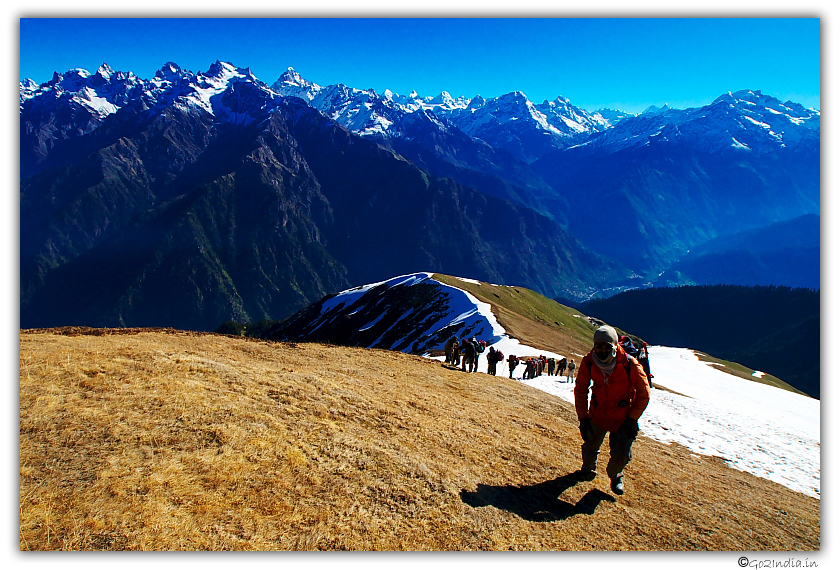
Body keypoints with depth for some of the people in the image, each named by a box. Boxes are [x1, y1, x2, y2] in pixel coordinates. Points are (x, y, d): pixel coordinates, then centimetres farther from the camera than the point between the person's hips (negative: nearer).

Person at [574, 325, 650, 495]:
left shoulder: (629, 364, -22)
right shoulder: (588, 362, -16)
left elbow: (643, 393, -8)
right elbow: (580, 390, -3)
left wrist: (632, 418, -9)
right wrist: (583, 417, -6)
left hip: (623, 417, -2)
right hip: (597, 414, 2)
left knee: (621, 455, -2)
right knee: (590, 446, 12)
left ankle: (615, 476, 31)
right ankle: (588, 470, 45)